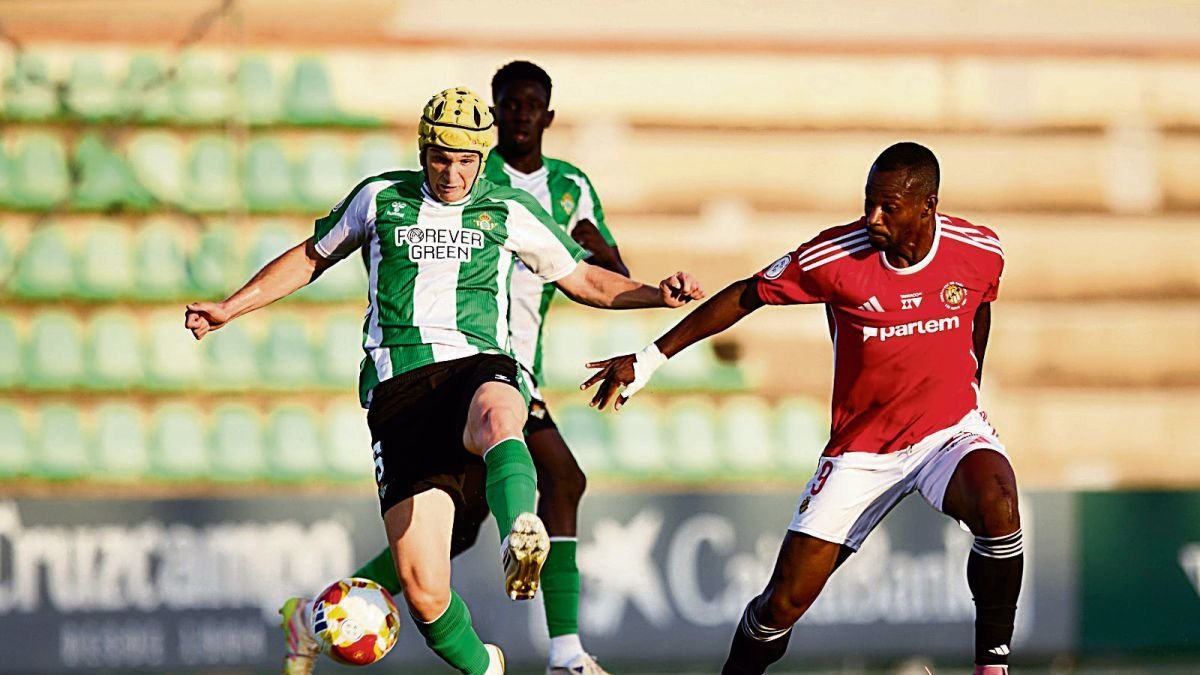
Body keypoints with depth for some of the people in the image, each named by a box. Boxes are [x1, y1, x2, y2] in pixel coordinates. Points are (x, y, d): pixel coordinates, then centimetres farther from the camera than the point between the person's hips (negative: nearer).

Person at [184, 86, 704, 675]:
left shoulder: (508, 212, 17)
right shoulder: (380, 198, 18)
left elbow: (584, 281, 27)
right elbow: (311, 258, 32)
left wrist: (658, 294, 10)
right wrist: (229, 309, 27)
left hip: (479, 368, -1)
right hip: (398, 386, 1)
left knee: (496, 416, -45)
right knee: (424, 593, -13)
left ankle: (522, 544, -71)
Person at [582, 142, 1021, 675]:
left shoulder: (981, 252, -9)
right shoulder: (834, 256, -16)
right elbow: (746, 296, -4)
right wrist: (650, 358, -1)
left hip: (950, 430, 0)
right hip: (861, 448, 0)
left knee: (998, 508, -33)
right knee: (784, 603, -5)